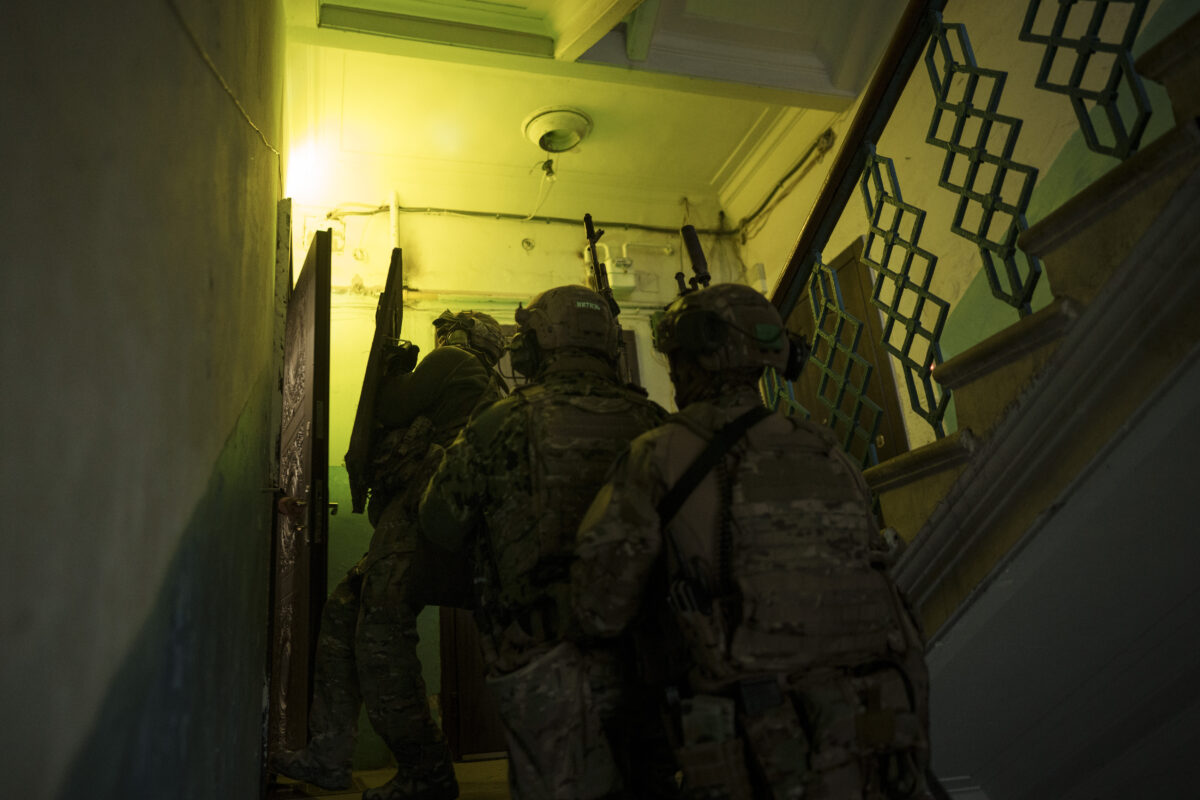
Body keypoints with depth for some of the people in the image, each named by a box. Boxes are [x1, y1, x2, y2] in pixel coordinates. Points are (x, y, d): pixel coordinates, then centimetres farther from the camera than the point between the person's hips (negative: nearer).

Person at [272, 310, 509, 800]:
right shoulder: (491, 389, 29)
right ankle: (328, 755, 14)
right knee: (343, 611, 11)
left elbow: (391, 410, 1)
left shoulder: (451, 361, 4)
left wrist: (393, 372, 20)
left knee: (381, 631, -12)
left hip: (422, 507, -10)